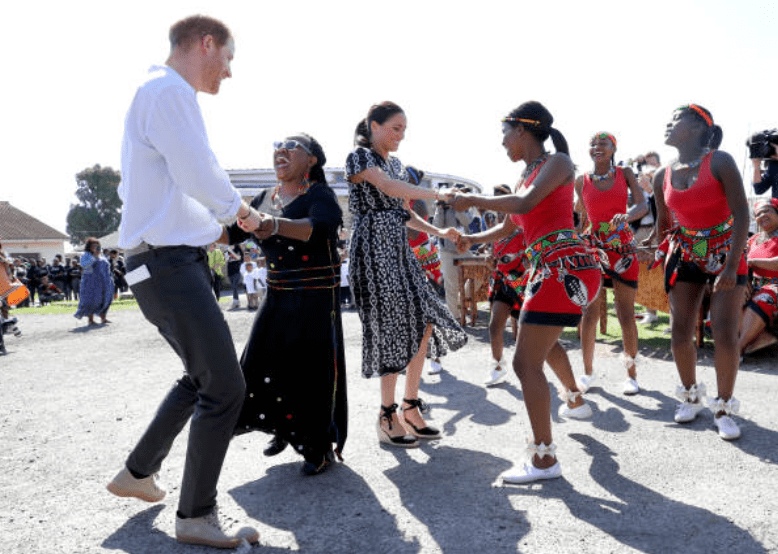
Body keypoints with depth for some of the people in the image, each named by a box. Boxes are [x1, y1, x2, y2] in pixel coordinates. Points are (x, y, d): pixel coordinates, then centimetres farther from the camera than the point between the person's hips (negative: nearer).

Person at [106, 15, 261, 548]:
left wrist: (209, 222, 23)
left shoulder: (153, 92, 22)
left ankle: (139, 471, 32)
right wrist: (238, 210, -1)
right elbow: (199, 174, -20)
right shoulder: (170, 90, -11)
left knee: (202, 376, 20)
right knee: (225, 386, -8)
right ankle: (197, 515, 5)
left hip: (171, 261, 11)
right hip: (171, 264, -11)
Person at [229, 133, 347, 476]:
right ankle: (284, 429, 29)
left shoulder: (320, 195, -10)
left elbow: (318, 226, -31)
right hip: (277, 297, 6)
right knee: (261, 366, 2)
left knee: (314, 371, -4)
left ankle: (322, 448, 15)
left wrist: (277, 225, -48)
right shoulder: (265, 199, 11)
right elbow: (234, 232, 12)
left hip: (317, 299, -6)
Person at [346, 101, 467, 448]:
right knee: (394, 327, -7)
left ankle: (410, 406, 14)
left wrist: (439, 233, 8)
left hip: (399, 251, 8)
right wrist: (440, 196, -27)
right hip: (374, 248, -8)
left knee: (424, 324, 3)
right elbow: (388, 187, -22)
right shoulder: (360, 157, -4)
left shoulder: (395, 164, 20)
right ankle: (388, 417, 5)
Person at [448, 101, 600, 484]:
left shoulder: (558, 162, -6)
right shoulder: (527, 174, 18)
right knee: (545, 339, 32)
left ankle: (544, 458, -7)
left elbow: (525, 204, -23)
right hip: (546, 269, 10)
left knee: (526, 362, -12)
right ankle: (575, 401, 55)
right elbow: (513, 225, 25)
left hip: (564, 266, -10)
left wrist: (472, 200, -15)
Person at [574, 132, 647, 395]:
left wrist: (626, 215, -30)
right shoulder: (582, 181, 4)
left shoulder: (625, 174, 3)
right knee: (589, 313, -1)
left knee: (626, 314, 1)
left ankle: (631, 374, 12)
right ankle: (587, 372, 11)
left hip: (624, 249, -1)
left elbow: (643, 205, -9)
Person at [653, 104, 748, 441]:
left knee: (725, 335, -10)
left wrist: (731, 266, -25)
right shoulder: (662, 178, -2)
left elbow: (741, 214, -20)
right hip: (685, 255, 4)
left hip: (725, 252, -3)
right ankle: (691, 395, 23)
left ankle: (723, 407, 8)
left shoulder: (719, 163, -15)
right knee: (680, 334, -1)